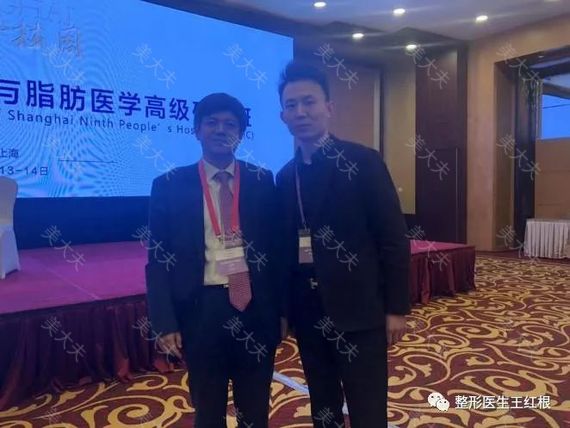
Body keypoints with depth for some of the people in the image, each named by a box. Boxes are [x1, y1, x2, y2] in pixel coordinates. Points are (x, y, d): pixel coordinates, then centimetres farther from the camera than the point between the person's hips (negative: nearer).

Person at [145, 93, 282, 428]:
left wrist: (281, 308, 2)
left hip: (255, 308, 1)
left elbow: (277, 245, 4)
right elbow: (159, 259, -1)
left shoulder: (262, 181, 2)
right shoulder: (170, 186, -1)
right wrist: (166, 322, -6)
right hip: (201, 310, -1)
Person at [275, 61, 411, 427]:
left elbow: (394, 238, -8)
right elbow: (286, 245, 10)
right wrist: (283, 308, 9)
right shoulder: (285, 176, 8)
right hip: (308, 315, 5)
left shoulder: (364, 161, -7)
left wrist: (397, 308, -9)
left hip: (358, 312, -5)